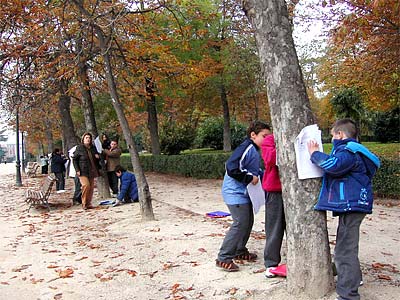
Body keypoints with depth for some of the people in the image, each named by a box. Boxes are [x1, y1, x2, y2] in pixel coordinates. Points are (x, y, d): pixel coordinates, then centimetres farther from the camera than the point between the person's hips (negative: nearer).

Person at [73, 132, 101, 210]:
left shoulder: (93, 148, 14)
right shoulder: (79, 148, -2)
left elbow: (96, 159, 29)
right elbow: (74, 159, -2)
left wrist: (98, 156, 3)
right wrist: (77, 170, -11)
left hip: (92, 171, 6)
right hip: (83, 171, -6)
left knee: (91, 187, 4)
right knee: (86, 185, -21)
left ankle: (88, 203, 14)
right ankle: (84, 203, -8)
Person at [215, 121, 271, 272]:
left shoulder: (254, 150, 13)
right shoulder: (246, 148, -19)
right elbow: (231, 167, -29)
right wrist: (250, 178, -21)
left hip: (244, 193, 11)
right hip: (235, 193, -10)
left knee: (248, 221, 16)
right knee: (240, 223, -11)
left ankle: (240, 251, 33)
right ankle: (223, 258, -3)